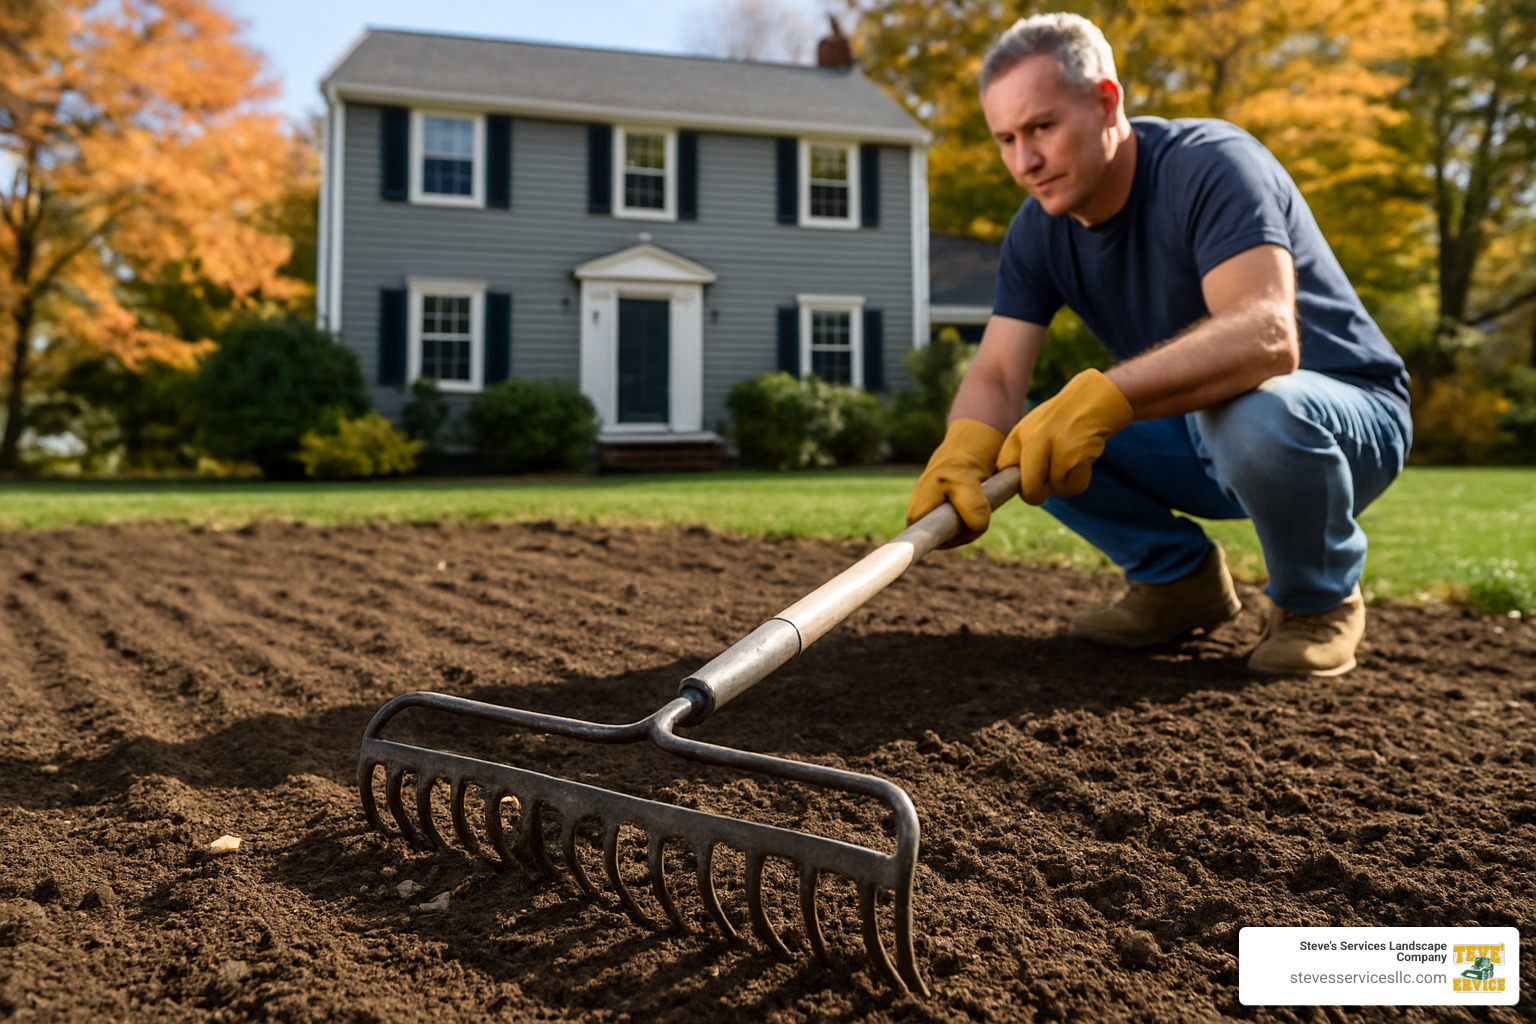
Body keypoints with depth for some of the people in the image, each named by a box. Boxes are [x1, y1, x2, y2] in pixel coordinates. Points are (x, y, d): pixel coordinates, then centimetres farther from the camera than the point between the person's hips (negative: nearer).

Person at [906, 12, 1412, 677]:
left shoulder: (1211, 166, -25)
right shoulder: (1038, 232, -4)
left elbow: (1267, 335, -41)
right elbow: (994, 375, -14)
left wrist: (1104, 395, -54)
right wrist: (963, 453, -38)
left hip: (1346, 417, -6)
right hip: (1200, 437, 6)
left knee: (1256, 411, -41)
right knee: (1024, 441, -12)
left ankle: (1319, 600, -9)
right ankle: (1179, 577, 7)